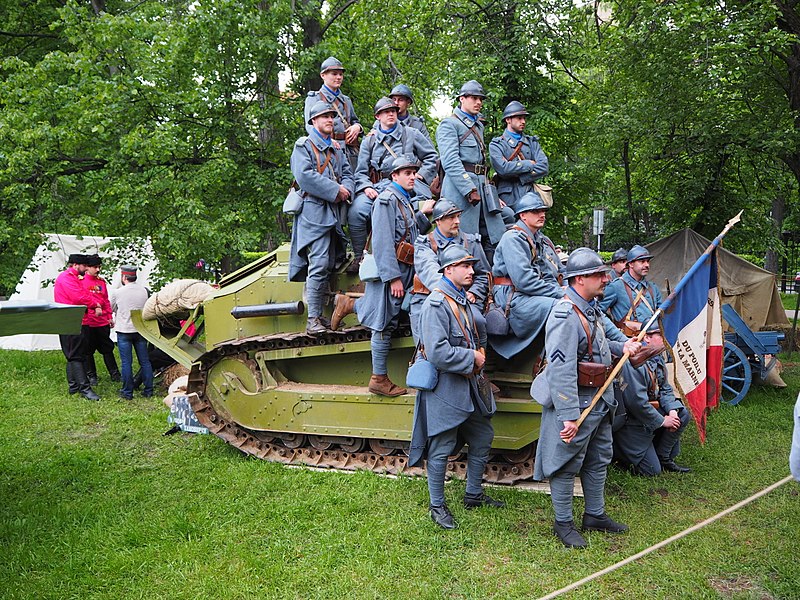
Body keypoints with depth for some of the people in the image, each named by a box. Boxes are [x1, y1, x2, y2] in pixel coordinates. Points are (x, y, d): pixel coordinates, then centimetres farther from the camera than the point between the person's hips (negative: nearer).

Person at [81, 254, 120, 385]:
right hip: (87, 322, -4)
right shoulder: (81, 280, -4)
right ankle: (91, 376, 15)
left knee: (107, 348, 9)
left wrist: (110, 317, 13)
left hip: (103, 322, 4)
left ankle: (115, 374, 16)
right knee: (88, 350, 5)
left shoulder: (101, 281, 12)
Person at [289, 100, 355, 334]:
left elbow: (347, 174, 18)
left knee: (328, 265, 6)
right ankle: (313, 320, -12)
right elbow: (304, 176, -13)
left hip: (335, 213, 7)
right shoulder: (304, 145, 2)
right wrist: (335, 190, -14)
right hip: (314, 211, -7)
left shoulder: (337, 148, 25)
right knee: (319, 265, -14)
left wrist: (346, 190, -6)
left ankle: (320, 314, 12)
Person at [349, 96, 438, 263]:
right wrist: (366, 187, -6)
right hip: (376, 186, 1)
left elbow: (432, 156, 21)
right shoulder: (369, 140, 18)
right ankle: (358, 256, -8)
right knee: (355, 213, -23)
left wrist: (422, 174, 6)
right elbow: (361, 171, 13)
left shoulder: (410, 134, 17)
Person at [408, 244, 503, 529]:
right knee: (441, 448, 1)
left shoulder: (464, 299, 10)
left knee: (482, 437, 18)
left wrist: (479, 353, 7)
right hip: (446, 390, -9)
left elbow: (480, 332, 27)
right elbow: (438, 353, -27)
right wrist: (471, 357, -17)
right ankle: (437, 506, 17)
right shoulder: (436, 304, -19)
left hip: (471, 387, 9)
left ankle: (474, 495, 35)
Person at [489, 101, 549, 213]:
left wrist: (519, 178, -9)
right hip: (509, 199, -3)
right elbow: (502, 168, -13)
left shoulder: (532, 142, 18)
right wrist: (529, 164, -3)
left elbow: (544, 167, 2)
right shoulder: (496, 144, 6)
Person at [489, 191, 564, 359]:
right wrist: (559, 293, -17)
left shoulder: (545, 241, 24)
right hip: (515, 298, -9)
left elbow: (561, 272, 27)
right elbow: (523, 280, -18)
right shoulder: (512, 238, -6)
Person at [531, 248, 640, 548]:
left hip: (600, 400, 10)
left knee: (599, 459, 20)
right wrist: (569, 416, -31)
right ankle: (563, 523, 17)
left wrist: (624, 344, 5)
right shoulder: (565, 315, -24)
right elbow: (562, 370, -29)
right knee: (567, 464, 3)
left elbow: (607, 335, 28)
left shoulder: (593, 309, 8)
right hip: (575, 402, -10)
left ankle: (595, 514, 35)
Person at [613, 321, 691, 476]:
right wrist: (662, 421, -17)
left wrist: (672, 410, -9)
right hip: (631, 422, -9)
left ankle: (663, 457, 9)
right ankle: (616, 449, 14)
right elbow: (637, 402, -28)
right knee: (652, 470, -6)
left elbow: (665, 389, 12)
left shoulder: (657, 359, 5)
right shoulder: (634, 364, -26)